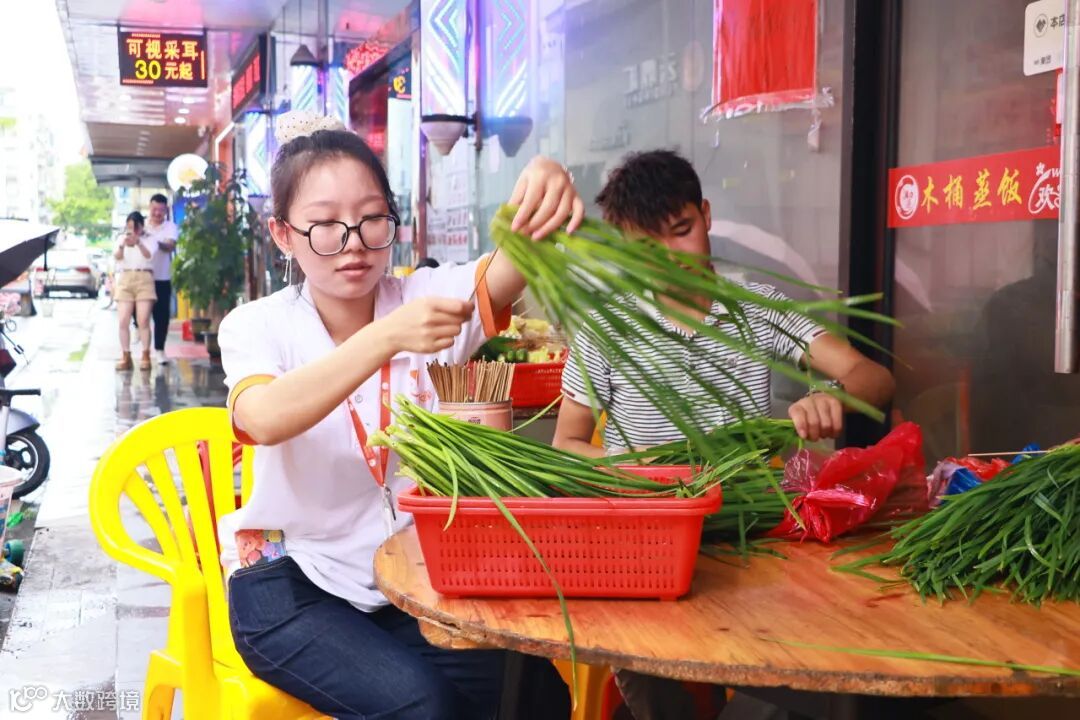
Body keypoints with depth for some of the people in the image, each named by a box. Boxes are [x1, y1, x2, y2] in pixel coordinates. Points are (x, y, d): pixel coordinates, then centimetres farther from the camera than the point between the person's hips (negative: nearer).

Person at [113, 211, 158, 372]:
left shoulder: (150, 240, 10)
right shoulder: (122, 240, 16)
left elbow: (149, 255, -11)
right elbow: (117, 257, -3)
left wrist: (138, 242, -30)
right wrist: (122, 246, -26)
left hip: (144, 279, -2)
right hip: (124, 280, 2)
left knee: (143, 320, -11)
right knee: (123, 321, -5)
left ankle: (145, 357, -6)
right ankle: (126, 357, 0)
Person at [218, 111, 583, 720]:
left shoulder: (425, 298, -2)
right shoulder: (258, 327, -8)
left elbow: (505, 274, -24)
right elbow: (266, 420, -31)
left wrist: (546, 191, -46)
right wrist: (386, 337, -44)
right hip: (293, 583, -3)